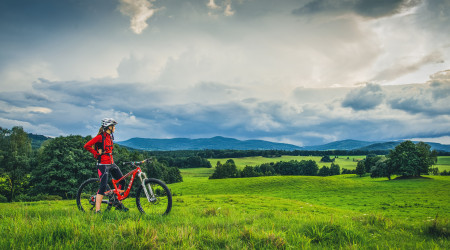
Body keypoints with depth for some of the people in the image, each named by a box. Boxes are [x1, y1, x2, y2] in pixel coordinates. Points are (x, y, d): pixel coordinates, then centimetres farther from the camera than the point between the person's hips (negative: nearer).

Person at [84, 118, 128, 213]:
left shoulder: (110, 137, 12)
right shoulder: (100, 137, -13)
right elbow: (87, 146, -18)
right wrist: (97, 153, -12)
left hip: (111, 164, 9)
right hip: (103, 165, -9)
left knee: (122, 181, 10)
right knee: (103, 186, -11)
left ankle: (118, 203, 23)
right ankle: (97, 210, -5)